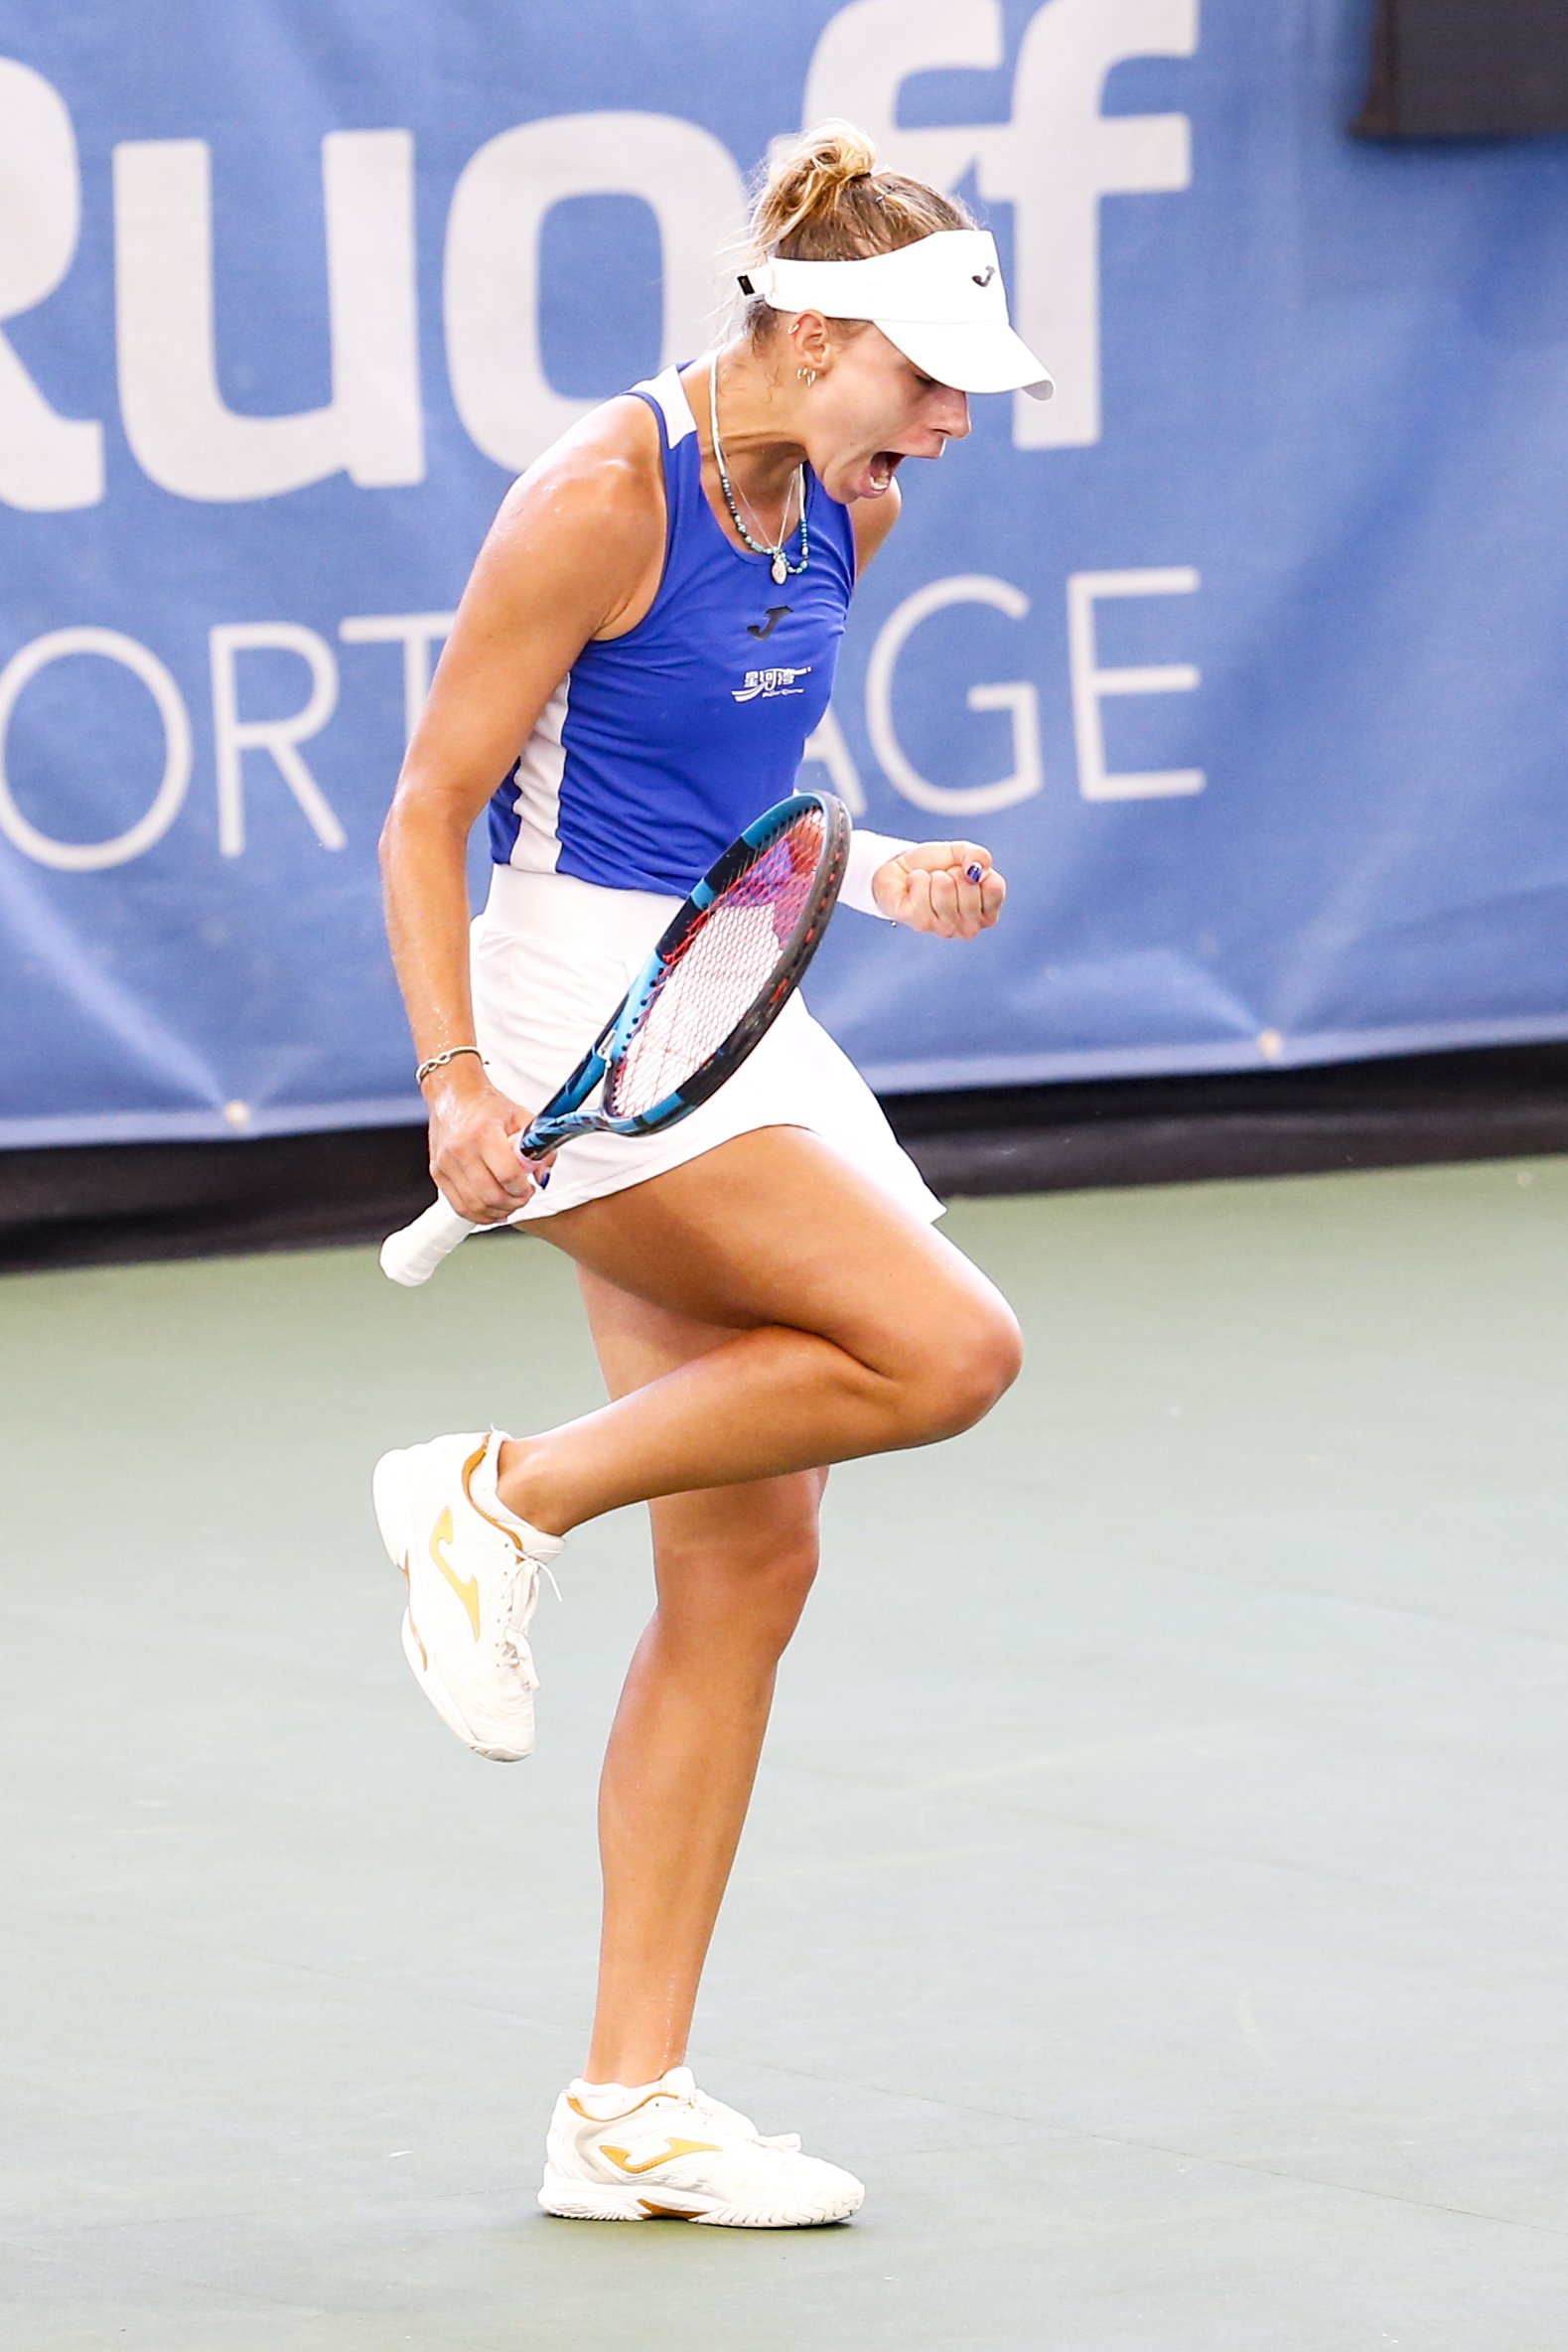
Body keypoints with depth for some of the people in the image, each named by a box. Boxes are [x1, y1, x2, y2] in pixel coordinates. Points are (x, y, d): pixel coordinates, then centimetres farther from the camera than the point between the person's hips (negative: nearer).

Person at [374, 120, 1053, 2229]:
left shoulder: (845, 514, 9)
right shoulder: (603, 502, -15)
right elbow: (428, 809, -11)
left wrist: (872, 869, 5)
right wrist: (455, 1071, -20)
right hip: (582, 1006, -9)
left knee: (748, 1566, 4)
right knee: (947, 1346, -22)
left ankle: (628, 2111, 7)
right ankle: (503, 1497, -5)